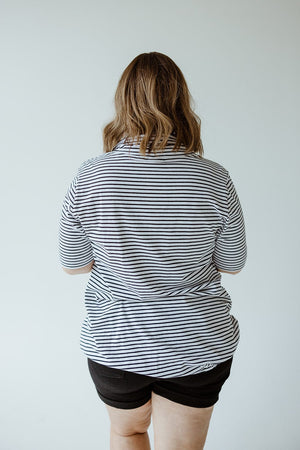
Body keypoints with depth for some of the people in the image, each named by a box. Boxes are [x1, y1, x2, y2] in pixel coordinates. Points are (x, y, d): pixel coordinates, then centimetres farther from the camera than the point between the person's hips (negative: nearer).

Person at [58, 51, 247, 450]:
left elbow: (73, 264, -5)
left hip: (115, 344, 1)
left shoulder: (88, 177, -17)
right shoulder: (214, 178, -17)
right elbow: (232, 264, -4)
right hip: (197, 344, 0)